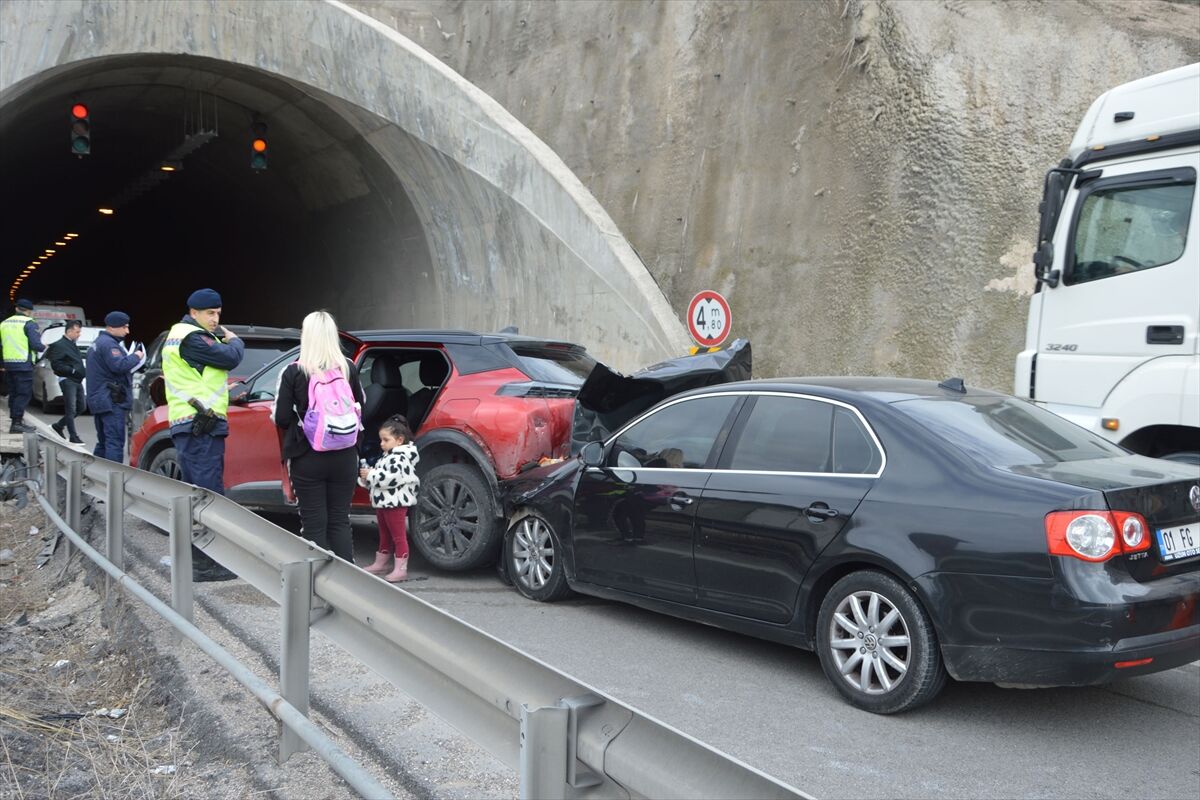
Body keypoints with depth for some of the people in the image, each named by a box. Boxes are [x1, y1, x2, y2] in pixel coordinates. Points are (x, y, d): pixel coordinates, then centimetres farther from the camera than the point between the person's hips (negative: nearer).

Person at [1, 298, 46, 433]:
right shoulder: (28, 323, -9)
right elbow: (35, 344, -15)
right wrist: (44, 347, 4)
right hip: (24, 364, -7)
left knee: (13, 393, 13)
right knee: (24, 394, -5)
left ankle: (15, 422, 16)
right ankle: (17, 422, -11)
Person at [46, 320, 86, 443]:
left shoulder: (73, 345, 19)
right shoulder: (59, 345, -9)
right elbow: (55, 365, -16)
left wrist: (84, 370, 8)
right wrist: (72, 370, -21)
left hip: (77, 381, 9)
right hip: (67, 380, -9)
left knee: (80, 407, 13)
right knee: (71, 409, -7)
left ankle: (58, 426, 29)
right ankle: (74, 437, -4)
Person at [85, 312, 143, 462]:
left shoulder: (98, 342, 21)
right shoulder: (108, 343, -13)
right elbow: (119, 365, -25)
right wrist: (136, 356, -9)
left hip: (98, 400, 11)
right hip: (112, 400, -11)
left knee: (103, 442, 16)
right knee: (115, 442, -14)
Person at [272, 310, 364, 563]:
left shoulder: (293, 372, -10)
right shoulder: (349, 368, -1)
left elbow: (281, 418, -10)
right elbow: (360, 409, 8)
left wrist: (299, 418, 11)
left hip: (307, 459, -3)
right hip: (344, 457, 3)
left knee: (314, 524, 5)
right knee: (340, 520, 12)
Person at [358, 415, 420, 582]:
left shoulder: (401, 457, -17)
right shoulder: (387, 456, 16)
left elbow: (391, 477, -29)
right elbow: (379, 477, 23)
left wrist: (371, 475, -21)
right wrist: (367, 476, 3)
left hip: (395, 503, -10)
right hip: (382, 502, 10)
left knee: (398, 536, -4)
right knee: (385, 535, 20)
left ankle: (401, 569, 0)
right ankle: (380, 564, 30)